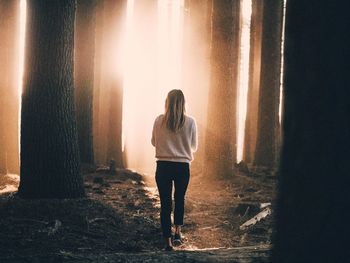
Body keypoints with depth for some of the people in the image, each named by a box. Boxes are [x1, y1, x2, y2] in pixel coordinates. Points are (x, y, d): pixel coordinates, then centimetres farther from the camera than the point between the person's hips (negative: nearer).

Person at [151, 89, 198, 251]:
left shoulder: (159, 121, -5)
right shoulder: (190, 122, -6)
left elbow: (154, 142, 8)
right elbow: (194, 147, 5)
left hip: (163, 166, 0)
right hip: (183, 166, 0)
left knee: (165, 203, 5)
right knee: (180, 199, 22)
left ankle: (168, 242, 3)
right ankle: (177, 232, 12)